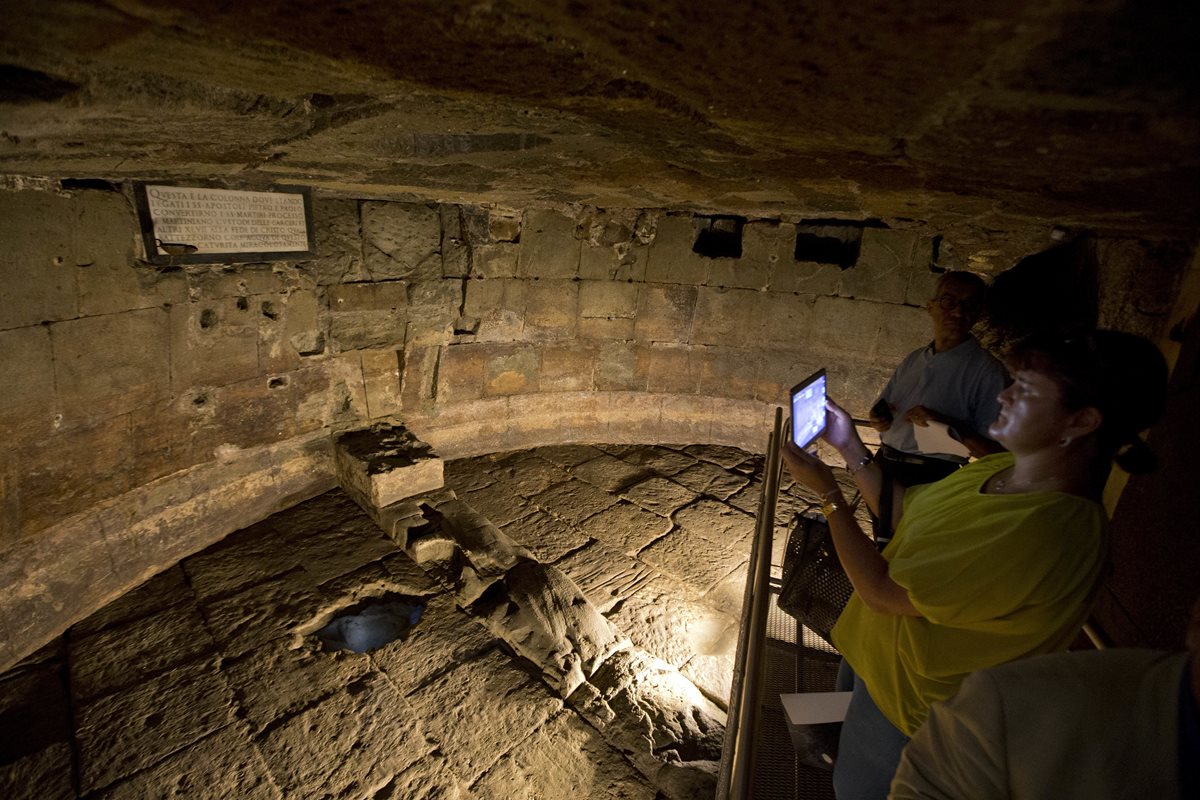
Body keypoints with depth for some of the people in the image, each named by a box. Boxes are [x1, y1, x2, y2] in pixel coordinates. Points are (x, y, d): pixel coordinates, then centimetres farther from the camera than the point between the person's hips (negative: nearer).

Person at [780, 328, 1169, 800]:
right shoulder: (1002, 469, -8)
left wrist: (827, 492, -25)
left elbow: (883, 593, -31)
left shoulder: (1046, 530, -37)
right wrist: (850, 447, -3)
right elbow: (903, 512, 4)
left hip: (909, 703, -7)